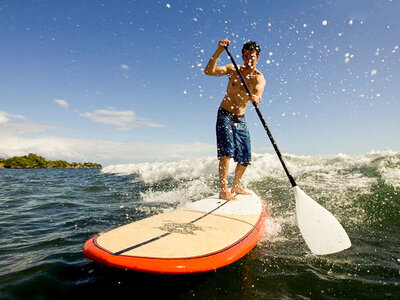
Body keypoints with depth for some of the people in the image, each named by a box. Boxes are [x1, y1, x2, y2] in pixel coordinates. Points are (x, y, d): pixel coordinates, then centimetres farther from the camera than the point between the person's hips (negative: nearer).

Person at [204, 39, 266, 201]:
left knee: (245, 157, 5)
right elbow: (208, 71, -17)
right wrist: (219, 51, -26)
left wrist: (255, 98, -50)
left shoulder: (260, 78, -4)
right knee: (226, 150, -19)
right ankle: (223, 190, -18)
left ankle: (236, 186, 24)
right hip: (225, 115, -3)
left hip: (240, 119, 3)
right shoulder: (233, 69, -3)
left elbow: (258, 93, -27)